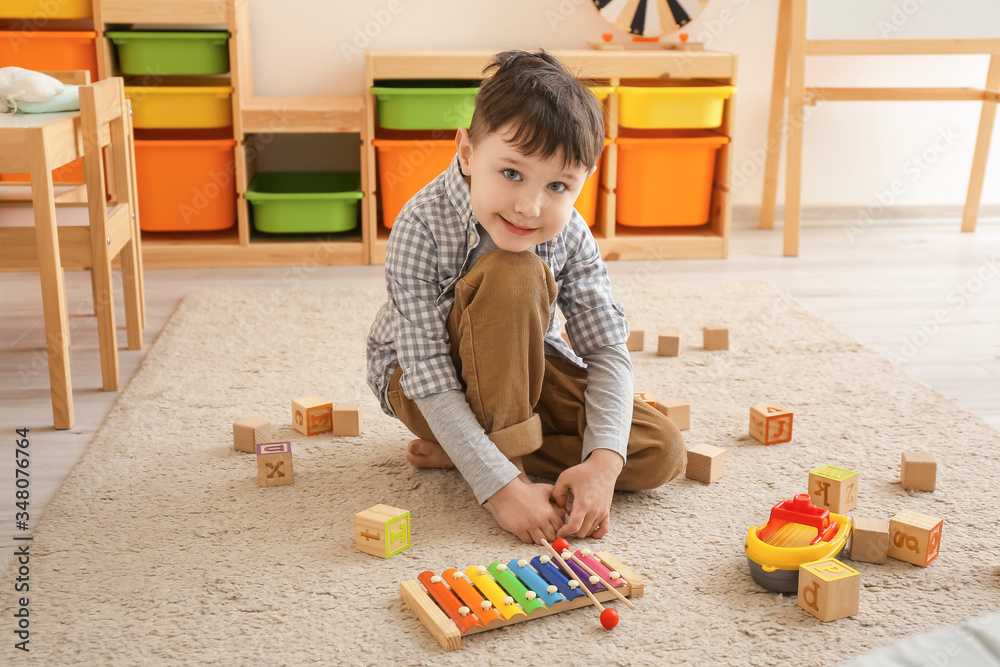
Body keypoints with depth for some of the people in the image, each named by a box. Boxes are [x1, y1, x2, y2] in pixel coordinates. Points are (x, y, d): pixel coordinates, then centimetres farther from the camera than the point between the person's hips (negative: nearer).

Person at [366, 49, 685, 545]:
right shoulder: (421, 228, -32)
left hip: (520, 367, 5)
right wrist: (501, 486, -38)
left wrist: (604, 461, -32)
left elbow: (607, 351, -16)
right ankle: (506, 451, -20)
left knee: (661, 453, -11)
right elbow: (430, 379, -32)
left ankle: (459, 451, -10)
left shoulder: (570, 237, -19)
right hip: (417, 381, -5)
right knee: (513, 275, -35)